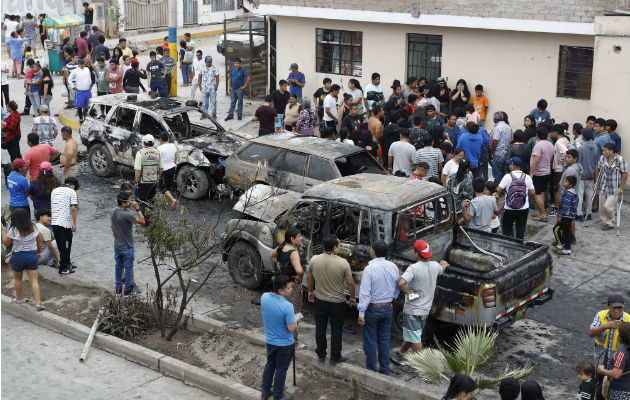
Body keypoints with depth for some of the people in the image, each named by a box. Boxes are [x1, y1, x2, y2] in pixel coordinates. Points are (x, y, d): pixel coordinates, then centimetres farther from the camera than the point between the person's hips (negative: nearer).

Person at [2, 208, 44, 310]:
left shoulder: (13, 230, -14)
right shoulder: (33, 227, -1)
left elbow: (6, 243, -5)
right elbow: (40, 240, 6)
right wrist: (39, 252, 18)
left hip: (18, 256, -3)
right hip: (33, 255, 3)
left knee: (17, 279, 20)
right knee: (34, 280, 1)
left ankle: (18, 299, 33)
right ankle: (38, 303, -7)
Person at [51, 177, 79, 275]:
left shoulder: (54, 191, 15)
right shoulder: (71, 191, -5)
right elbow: (73, 208, -13)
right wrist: (74, 223, -8)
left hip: (54, 222, 7)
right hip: (65, 223, -7)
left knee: (60, 245, 18)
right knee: (66, 245, 5)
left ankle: (67, 263, 32)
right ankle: (63, 268, 9)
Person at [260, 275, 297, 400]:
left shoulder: (264, 297, -13)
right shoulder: (287, 306, -31)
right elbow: (292, 329, -25)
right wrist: (296, 320, -4)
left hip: (269, 341, 5)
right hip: (285, 344, -5)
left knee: (269, 365, 26)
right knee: (281, 369, 13)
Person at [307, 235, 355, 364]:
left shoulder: (314, 260, -10)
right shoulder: (343, 263, -19)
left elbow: (309, 278, 4)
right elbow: (350, 283, -12)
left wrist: (311, 291, 21)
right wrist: (352, 297, 4)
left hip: (320, 301, 3)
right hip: (338, 303, -3)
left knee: (320, 329, 18)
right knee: (336, 331, 11)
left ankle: (321, 354, 30)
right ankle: (335, 357, 20)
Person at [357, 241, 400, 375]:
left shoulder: (369, 269, -19)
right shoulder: (393, 267, -2)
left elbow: (364, 293, -20)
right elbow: (397, 289, 10)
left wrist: (361, 314, -15)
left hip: (372, 309, -5)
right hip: (388, 308, 5)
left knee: (370, 342, 6)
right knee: (384, 340, 15)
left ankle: (371, 370, 14)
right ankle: (385, 370, 22)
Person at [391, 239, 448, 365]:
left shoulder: (414, 268, -23)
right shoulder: (434, 266, -1)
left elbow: (401, 283, -39)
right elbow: (442, 268, 25)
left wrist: (407, 291, -19)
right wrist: (443, 264, 48)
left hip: (413, 311, -8)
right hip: (425, 310, 8)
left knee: (415, 340, 3)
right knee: (409, 335, 23)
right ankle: (400, 355, 38)